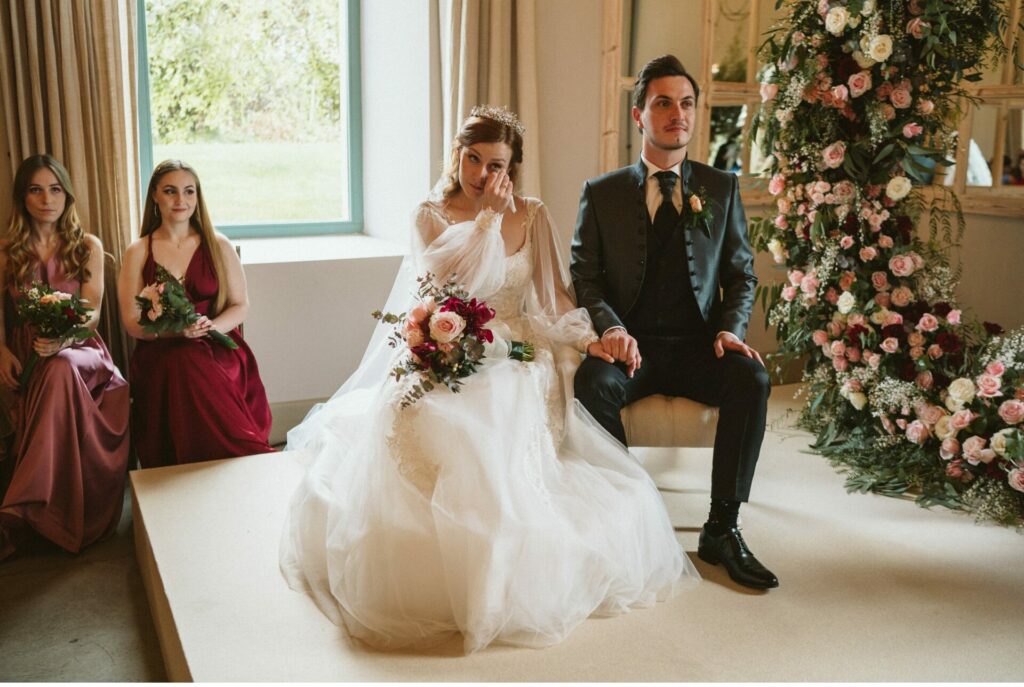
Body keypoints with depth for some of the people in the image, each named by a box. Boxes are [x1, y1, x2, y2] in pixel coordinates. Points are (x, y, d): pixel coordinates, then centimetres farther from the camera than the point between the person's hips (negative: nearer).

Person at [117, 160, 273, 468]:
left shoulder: (218, 245, 10)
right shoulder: (138, 252, 10)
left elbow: (240, 305, 9)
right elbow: (132, 321, 4)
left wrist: (211, 326, -13)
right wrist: (174, 329, -17)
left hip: (217, 347, 0)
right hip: (161, 354, 0)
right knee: (184, 363, -36)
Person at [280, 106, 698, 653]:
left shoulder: (532, 216, 11)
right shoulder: (432, 215, 7)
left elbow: (554, 295, 9)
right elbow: (450, 282, -12)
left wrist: (587, 337, -8)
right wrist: (489, 217, -10)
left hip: (515, 361, 2)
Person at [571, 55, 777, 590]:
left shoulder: (721, 189, 13)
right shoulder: (601, 193, 8)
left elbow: (741, 274, 13)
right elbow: (584, 277, 4)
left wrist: (731, 329, -8)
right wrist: (610, 328, -16)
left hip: (697, 346, 2)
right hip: (630, 345, -1)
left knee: (752, 379, -29)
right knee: (592, 382, -34)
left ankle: (722, 529, -17)